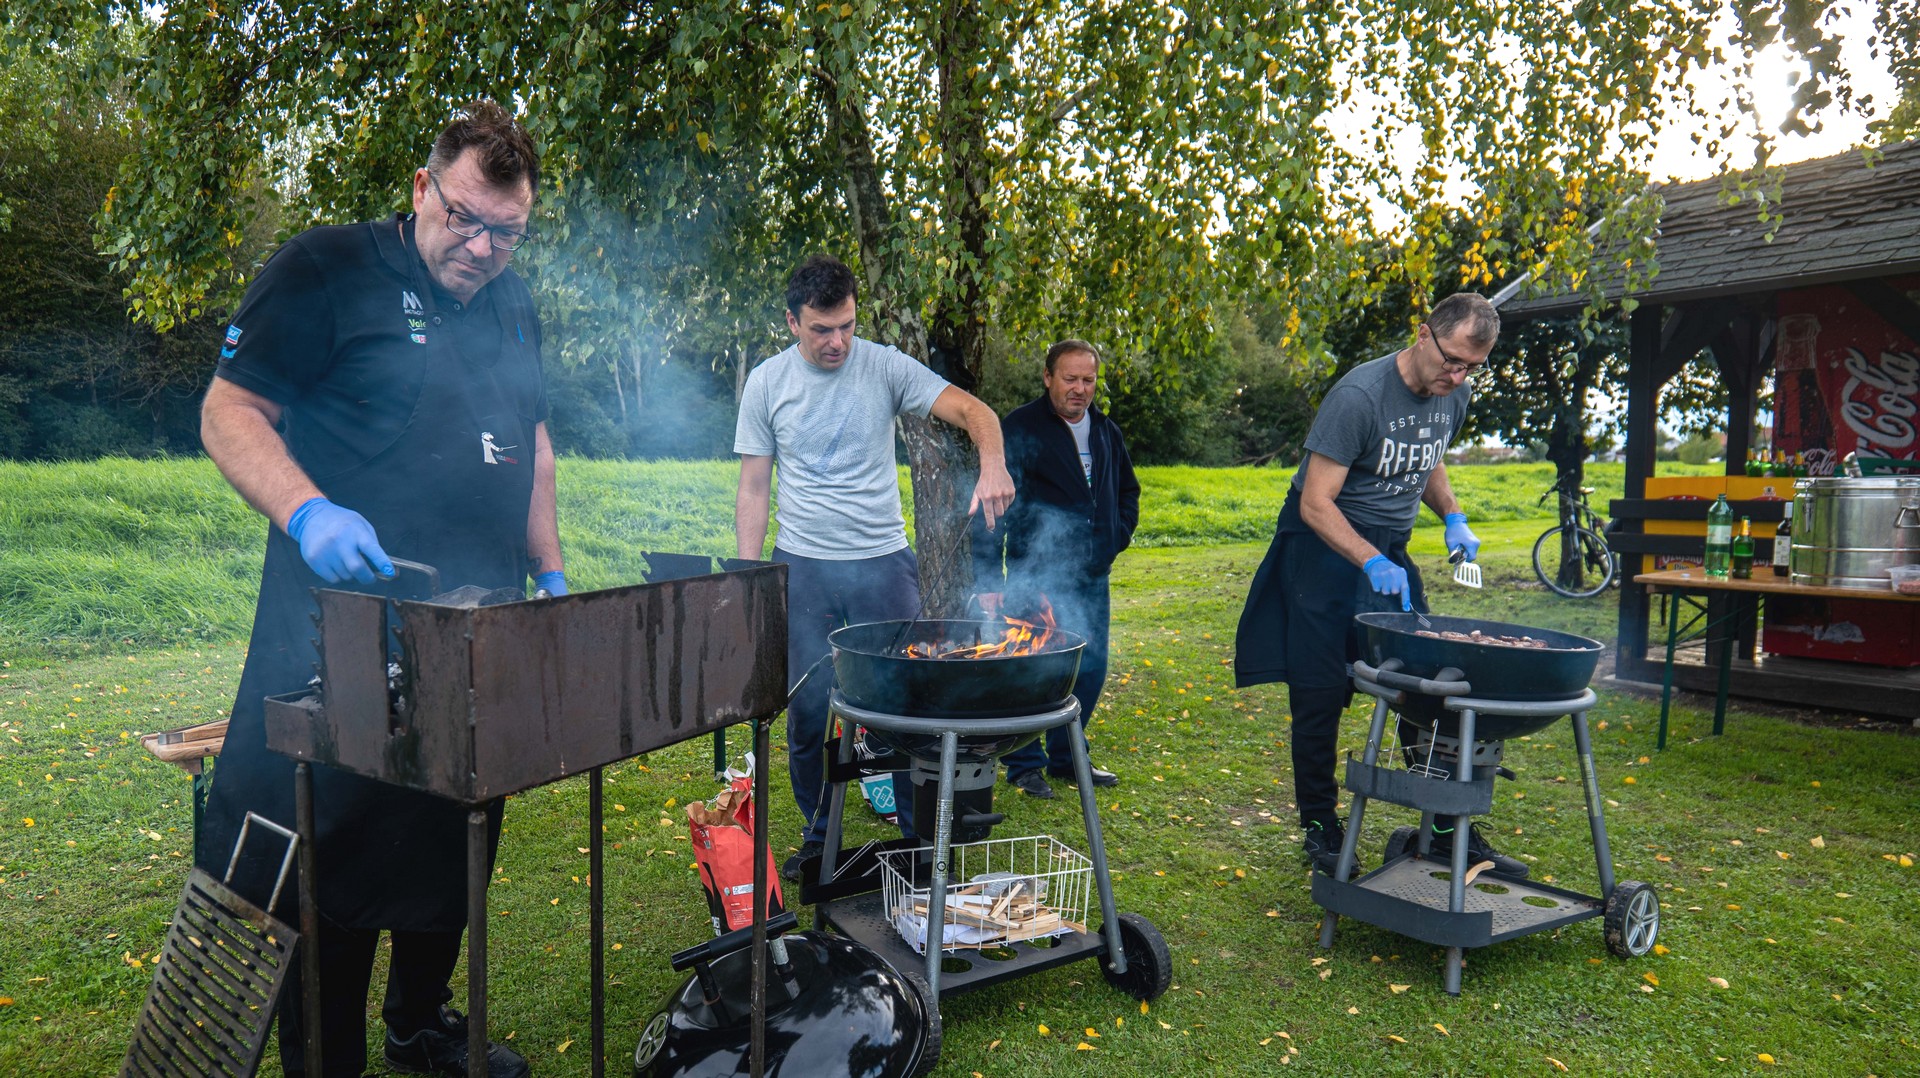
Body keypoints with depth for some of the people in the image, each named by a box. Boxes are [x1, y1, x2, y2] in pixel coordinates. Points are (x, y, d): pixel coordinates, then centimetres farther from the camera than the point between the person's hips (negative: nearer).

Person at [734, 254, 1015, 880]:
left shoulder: (885, 366, -1)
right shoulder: (766, 384, 3)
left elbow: (972, 410, -10)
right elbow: (753, 489, 5)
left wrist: (992, 463, -32)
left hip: (884, 563, 0)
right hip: (802, 569, 1)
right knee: (807, 711, 5)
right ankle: (818, 835, 24)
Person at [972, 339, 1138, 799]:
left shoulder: (1106, 432, 12)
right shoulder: (1019, 428, -9)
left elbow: (1128, 491, 29)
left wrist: (1118, 535, 11)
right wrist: (988, 580, -16)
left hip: (1092, 577, 7)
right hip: (1036, 578, -6)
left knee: (1090, 670, 12)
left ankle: (1068, 757, 29)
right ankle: (1025, 764, 16)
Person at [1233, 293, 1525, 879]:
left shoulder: (1455, 394, 1)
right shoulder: (1359, 396, -22)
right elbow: (1315, 503, -24)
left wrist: (1453, 518, 4)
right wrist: (1371, 563, -35)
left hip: (1391, 550, 6)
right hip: (1326, 546, -6)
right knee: (1320, 697, -3)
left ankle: (1448, 830, 14)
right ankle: (1320, 828, 13)